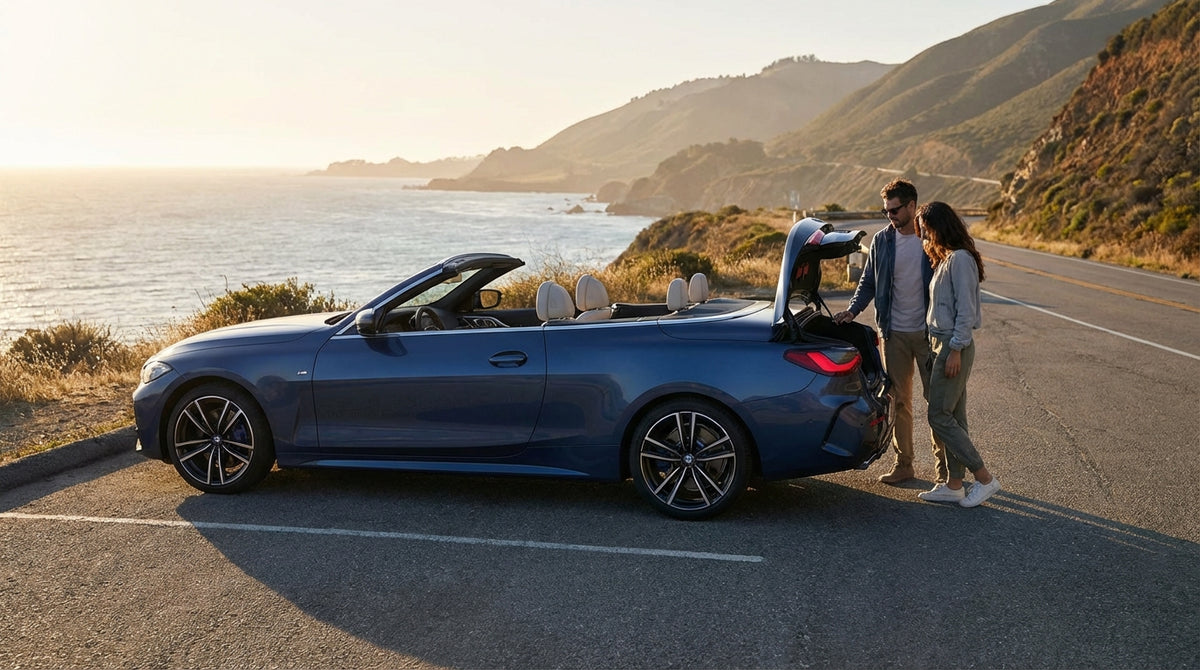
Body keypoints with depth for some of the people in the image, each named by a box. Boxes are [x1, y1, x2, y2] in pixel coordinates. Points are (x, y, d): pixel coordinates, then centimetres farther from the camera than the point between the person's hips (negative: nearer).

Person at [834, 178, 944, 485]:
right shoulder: (882, 240, 5)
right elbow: (868, 282, 10)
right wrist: (852, 310, -6)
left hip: (928, 333, -3)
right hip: (894, 333, 3)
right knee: (898, 400, 8)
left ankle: (943, 464, 13)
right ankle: (903, 463, 18)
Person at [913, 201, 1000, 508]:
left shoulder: (960, 260, -15)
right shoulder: (946, 259, 15)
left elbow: (966, 310, -19)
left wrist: (955, 350, -21)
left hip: (954, 347, -10)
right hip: (942, 344, 10)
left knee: (939, 417, -7)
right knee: (954, 417, 11)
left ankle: (984, 478, 0)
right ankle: (953, 485, 17)